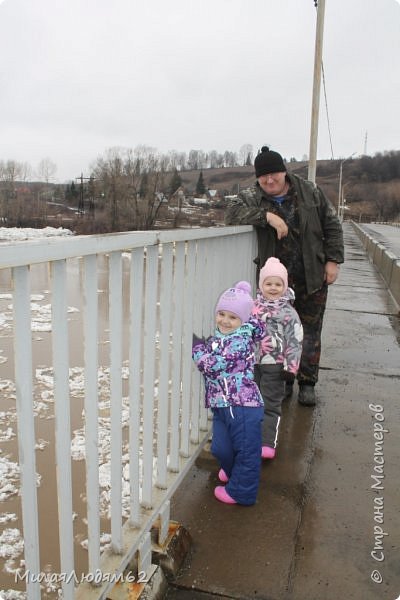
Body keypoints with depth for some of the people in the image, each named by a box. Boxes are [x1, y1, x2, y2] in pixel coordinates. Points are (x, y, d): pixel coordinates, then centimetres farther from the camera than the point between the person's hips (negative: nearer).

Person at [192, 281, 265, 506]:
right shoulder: (218, 337, 9)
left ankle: (241, 492, 23)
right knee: (220, 447, 19)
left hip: (244, 405, -8)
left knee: (246, 450, 6)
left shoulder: (240, 341, -17)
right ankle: (232, 471, 48)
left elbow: (212, 365, -20)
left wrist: (197, 346, -10)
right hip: (221, 405, 9)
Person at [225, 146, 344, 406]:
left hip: (312, 279, 0)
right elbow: (232, 214, -20)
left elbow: (332, 226, 5)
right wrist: (267, 215, -29)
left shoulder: (311, 192, 1)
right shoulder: (251, 198, -1)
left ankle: (307, 383, 21)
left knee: (310, 332, 7)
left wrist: (333, 260, -2)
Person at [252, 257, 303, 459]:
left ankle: (269, 444, 8)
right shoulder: (254, 307, 4)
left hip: (274, 366, -5)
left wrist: (291, 366, -12)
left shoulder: (288, 313, -8)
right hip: (252, 363, 5)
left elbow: (295, 341, -9)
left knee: (271, 405, 2)